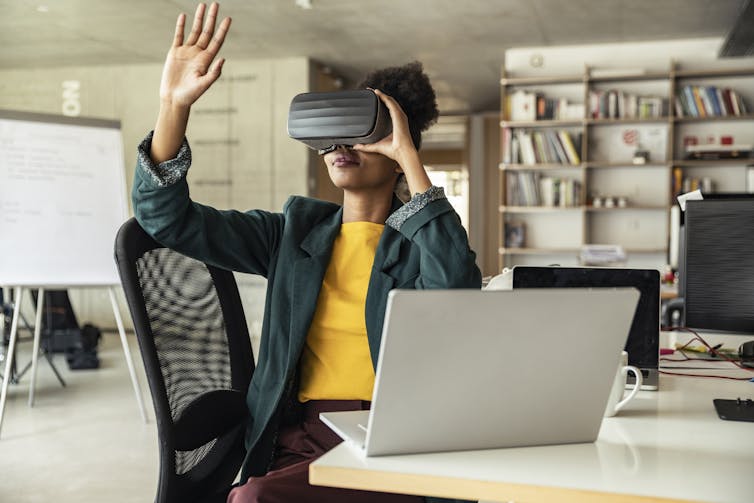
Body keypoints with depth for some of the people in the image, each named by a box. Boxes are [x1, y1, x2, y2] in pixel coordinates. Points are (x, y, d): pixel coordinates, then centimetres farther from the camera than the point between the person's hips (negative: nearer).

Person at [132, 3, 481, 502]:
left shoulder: (417, 238, 2)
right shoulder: (295, 230, 11)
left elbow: (458, 291, -22)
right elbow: (166, 218, 5)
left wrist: (409, 157, -17)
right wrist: (174, 105, -9)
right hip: (299, 438, 3)